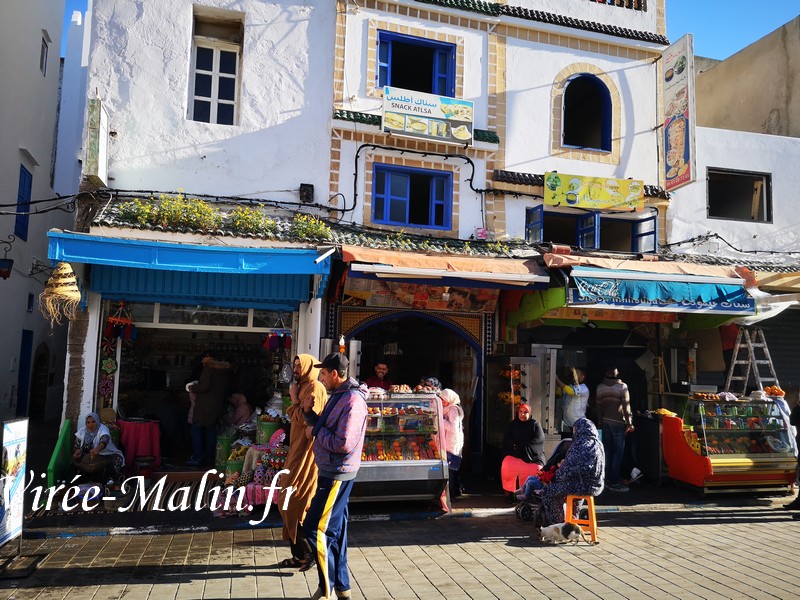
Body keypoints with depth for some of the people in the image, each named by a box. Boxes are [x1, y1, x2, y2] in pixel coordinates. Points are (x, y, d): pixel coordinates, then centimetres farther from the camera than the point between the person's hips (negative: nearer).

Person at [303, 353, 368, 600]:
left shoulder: (352, 400, -20)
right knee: (334, 529, 15)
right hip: (332, 472, 10)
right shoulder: (338, 396, 12)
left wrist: (316, 432, -13)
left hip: (337, 474, -10)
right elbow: (324, 426, 17)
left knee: (315, 529, -5)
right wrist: (308, 412, 3)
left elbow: (343, 443, -26)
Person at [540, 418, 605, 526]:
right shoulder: (597, 444, 10)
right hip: (596, 485, 9)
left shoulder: (581, 445, -19)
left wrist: (557, 475, 1)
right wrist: (565, 463, 15)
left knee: (547, 492, -2)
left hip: (585, 486, -9)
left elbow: (569, 470, -17)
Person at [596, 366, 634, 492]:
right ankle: (614, 482, -1)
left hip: (605, 422, 5)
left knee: (608, 451, 12)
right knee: (618, 452, -1)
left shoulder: (600, 387, 6)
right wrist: (629, 423, -4)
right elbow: (626, 406, -11)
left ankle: (608, 478, 17)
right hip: (618, 422, -5)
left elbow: (598, 406, 9)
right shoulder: (622, 386, -9)